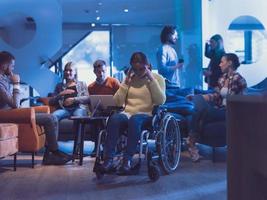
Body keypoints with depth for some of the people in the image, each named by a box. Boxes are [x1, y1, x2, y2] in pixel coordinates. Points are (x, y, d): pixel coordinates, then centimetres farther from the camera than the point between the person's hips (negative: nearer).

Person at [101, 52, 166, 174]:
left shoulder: (157, 78, 9)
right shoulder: (129, 79, 18)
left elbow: (161, 101, -8)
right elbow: (118, 102, 9)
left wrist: (151, 80, -8)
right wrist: (126, 83, 1)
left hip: (147, 115, -3)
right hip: (127, 113, 3)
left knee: (134, 120, -39)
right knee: (114, 118, -33)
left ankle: (128, 159, -37)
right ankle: (108, 159, -35)